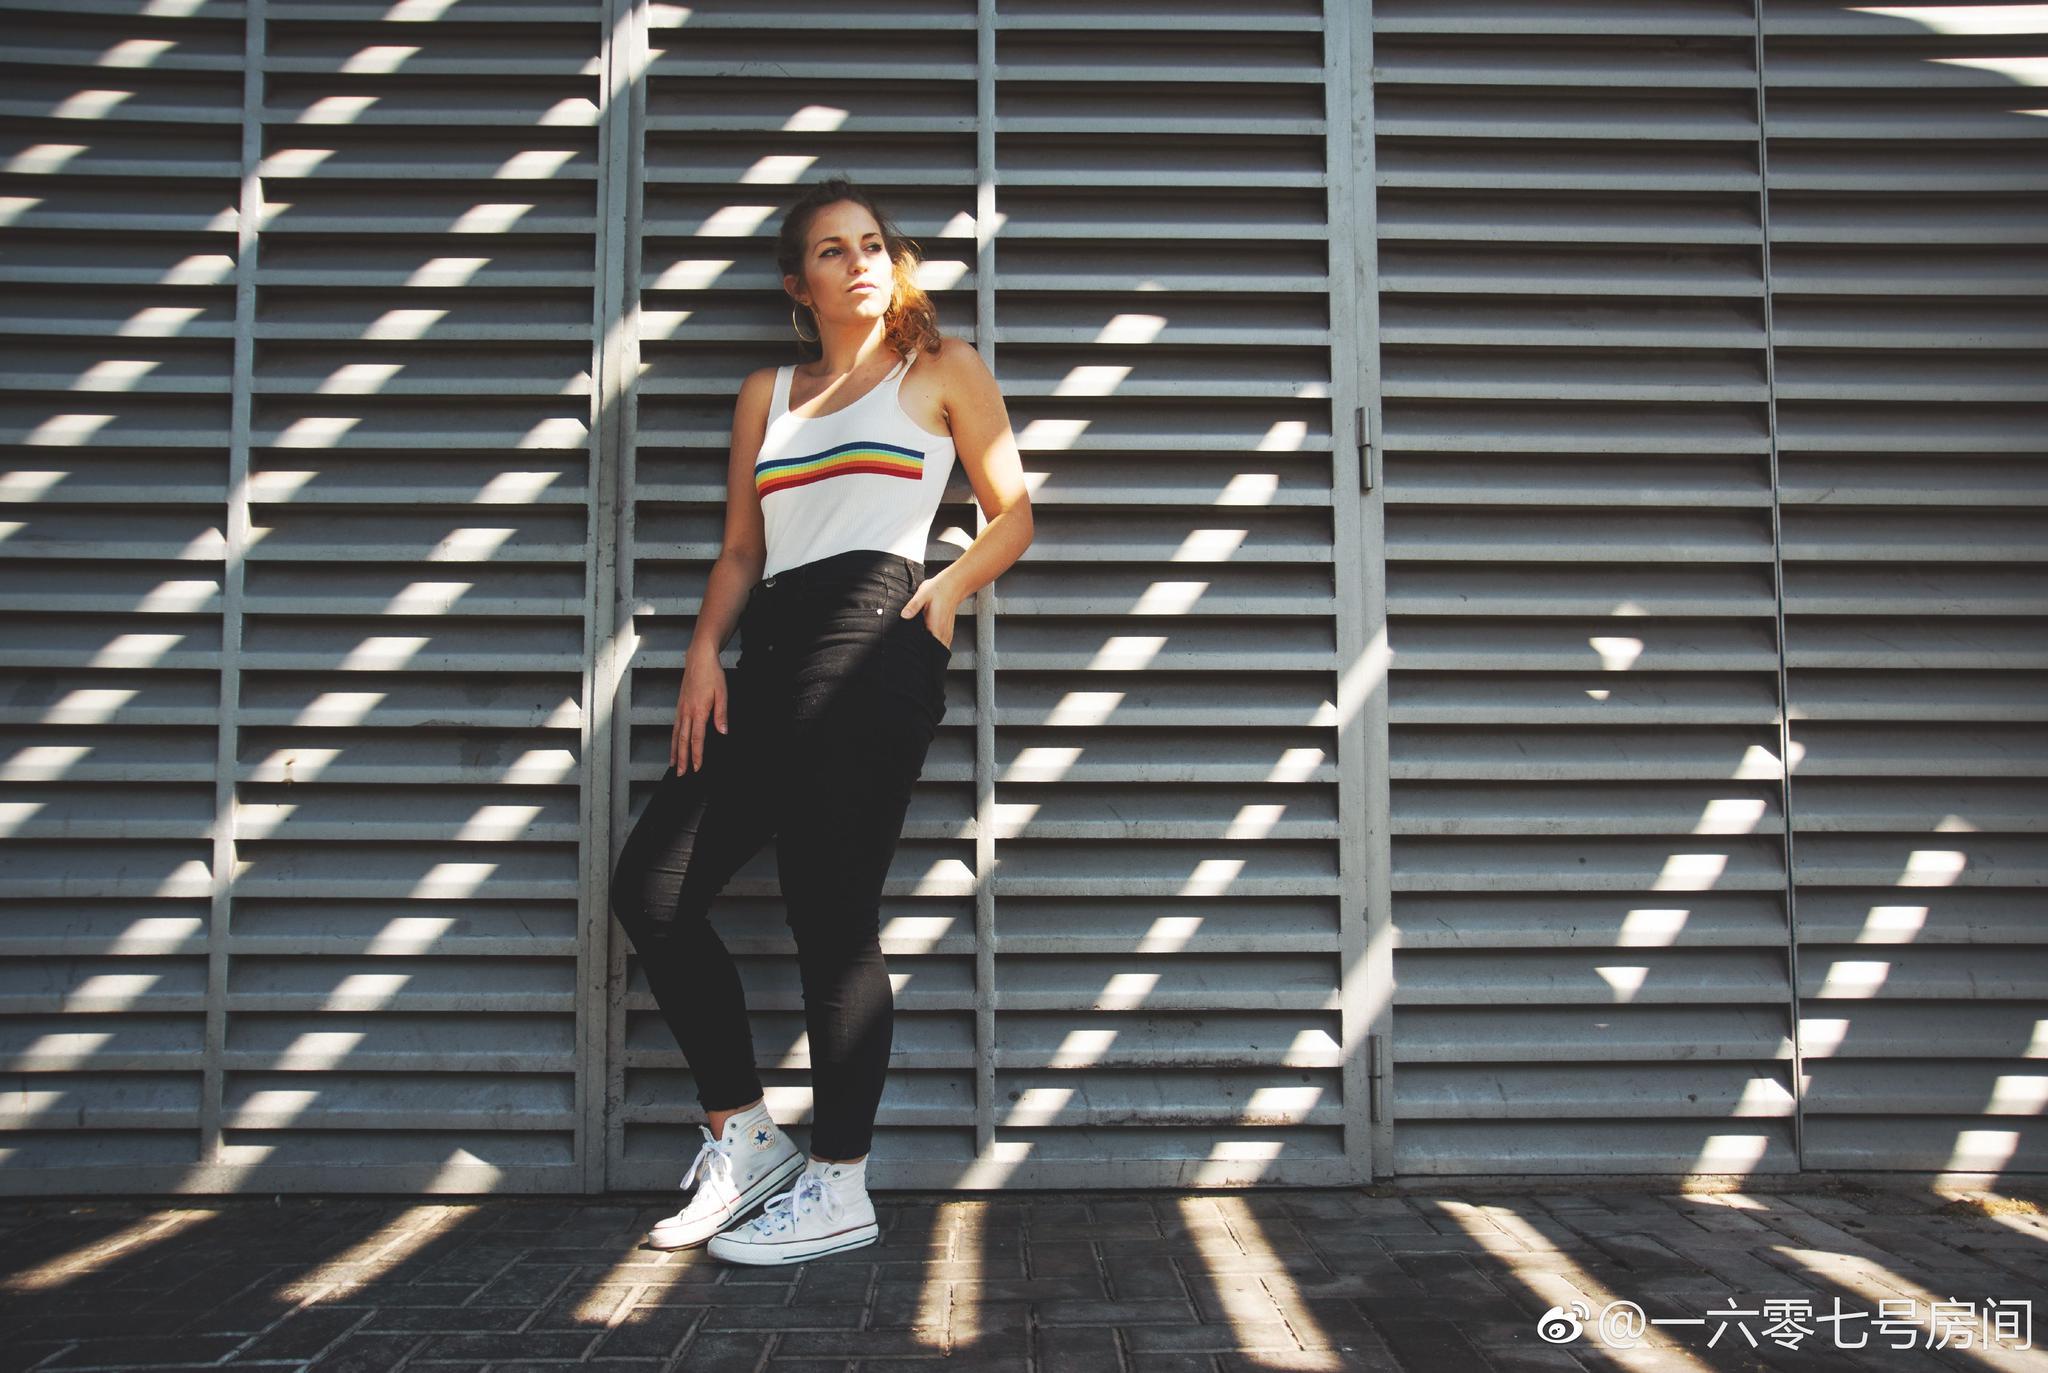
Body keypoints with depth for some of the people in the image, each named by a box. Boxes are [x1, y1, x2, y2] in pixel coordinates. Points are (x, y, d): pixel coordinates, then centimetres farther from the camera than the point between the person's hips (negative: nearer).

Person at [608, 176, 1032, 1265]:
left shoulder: (940, 369, 12)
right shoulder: (765, 394, 24)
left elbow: (1012, 512, 11)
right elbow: (741, 549, 20)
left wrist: (948, 585, -7)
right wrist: (705, 651, 4)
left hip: (870, 630, -6)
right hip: (769, 649, 6)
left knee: (831, 910, -9)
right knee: (650, 888, -1)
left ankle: (838, 1188, 1)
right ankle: (743, 1137, 12)